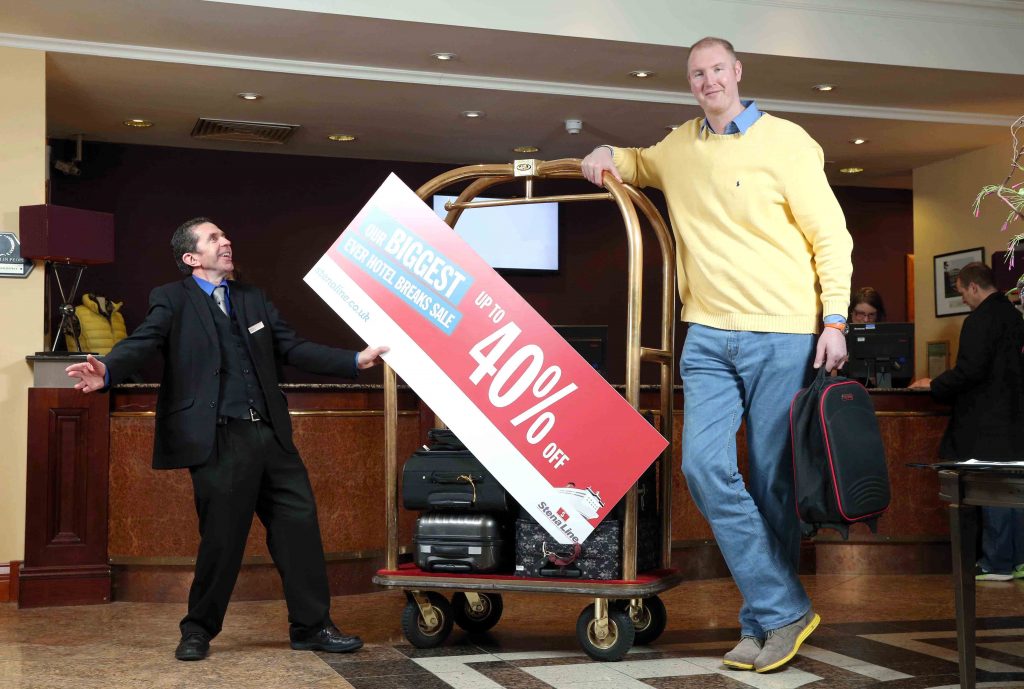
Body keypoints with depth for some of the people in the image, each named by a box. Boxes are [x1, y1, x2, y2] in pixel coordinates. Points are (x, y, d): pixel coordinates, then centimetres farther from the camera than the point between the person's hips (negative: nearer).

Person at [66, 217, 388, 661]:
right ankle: (199, 630, 21)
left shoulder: (252, 299, 18)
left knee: (299, 525, 6)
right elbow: (142, 343, -14)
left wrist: (356, 360, 8)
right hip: (219, 440, -5)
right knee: (222, 537, 0)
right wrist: (107, 371, -36)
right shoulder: (172, 300, 1)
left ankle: (312, 627, 18)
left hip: (270, 433, 6)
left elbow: (294, 349, 16)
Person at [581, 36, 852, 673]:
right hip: (708, 338, 5)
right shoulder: (679, 146, 16)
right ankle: (784, 610, 0)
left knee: (773, 482, 0)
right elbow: (641, 164, 40)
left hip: (781, 335, -4)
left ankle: (765, 621, 12)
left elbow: (830, 235, 0)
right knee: (705, 466, -9)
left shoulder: (786, 142, 0)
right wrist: (608, 156, 17)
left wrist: (835, 318, -9)